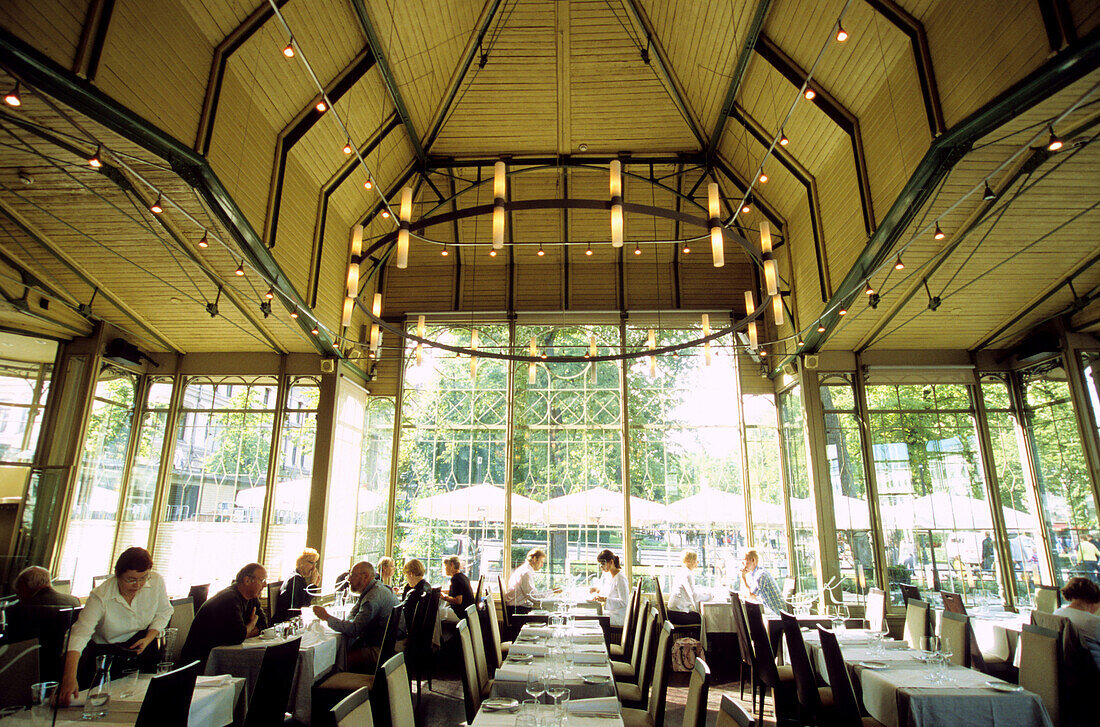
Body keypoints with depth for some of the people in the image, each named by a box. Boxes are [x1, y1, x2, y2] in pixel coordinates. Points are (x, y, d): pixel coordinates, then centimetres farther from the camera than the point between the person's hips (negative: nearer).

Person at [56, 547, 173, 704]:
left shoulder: (156, 582, -15)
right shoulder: (100, 596, -24)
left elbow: (164, 612, 3)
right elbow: (80, 633, -34)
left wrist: (148, 639, -13)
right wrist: (69, 678, -44)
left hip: (142, 648, 1)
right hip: (105, 653, -1)